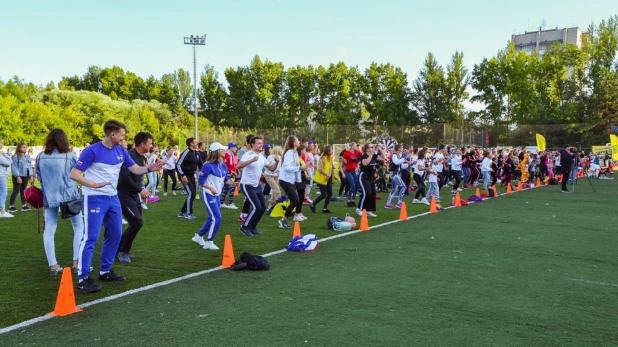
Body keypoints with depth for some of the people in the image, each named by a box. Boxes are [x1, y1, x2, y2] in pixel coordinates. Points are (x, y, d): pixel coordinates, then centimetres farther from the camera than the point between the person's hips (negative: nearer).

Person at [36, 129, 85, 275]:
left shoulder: (40, 157, 1)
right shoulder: (70, 156, -8)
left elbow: (39, 177, 11)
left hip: (49, 197, 3)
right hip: (69, 196, -2)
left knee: (49, 231, 8)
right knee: (79, 229, 9)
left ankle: (53, 265, 4)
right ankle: (77, 262, 5)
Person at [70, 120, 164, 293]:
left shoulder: (121, 151, 5)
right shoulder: (92, 151, -14)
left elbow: (135, 169, 11)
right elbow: (74, 174, -15)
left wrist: (150, 168, -9)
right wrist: (93, 185, -28)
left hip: (113, 198, 8)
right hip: (95, 198, -7)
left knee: (115, 234, 12)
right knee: (91, 237, -9)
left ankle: (105, 271, 25)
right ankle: (83, 279, -4)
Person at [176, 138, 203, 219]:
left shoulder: (197, 154, 7)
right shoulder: (186, 153, -18)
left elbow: (200, 164, 19)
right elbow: (178, 165, -22)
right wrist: (183, 176, -29)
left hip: (191, 176, 9)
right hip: (185, 176, -8)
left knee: (192, 194, 9)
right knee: (191, 193, -14)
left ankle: (182, 212, 21)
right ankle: (188, 213, -1)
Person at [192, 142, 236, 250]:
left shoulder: (223, 165, 3)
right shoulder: (208, 165, -19)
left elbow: (226, 180, 10)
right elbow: (200, 181, -15)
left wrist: (234, 183, -8)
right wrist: (210, 188, -29)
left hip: (217, 195, 8)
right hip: (208, 195, -8)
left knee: (212, 218, 15)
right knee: (217, 218, -11)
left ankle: (198, 236, 32)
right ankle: (209, 242, 2)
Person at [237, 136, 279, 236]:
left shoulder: (262, 157, 8)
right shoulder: (248, 155, -17)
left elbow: (271, 168, 14)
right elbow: (239, 166, -34)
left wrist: (276, 162, -7)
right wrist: (252, 160, -45)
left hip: (256, 185, 9)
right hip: (247, 185, -9)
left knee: (262, 207, 8)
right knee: (256, 207, -16)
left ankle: (252, 227, 22)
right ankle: (245, 227, 0)